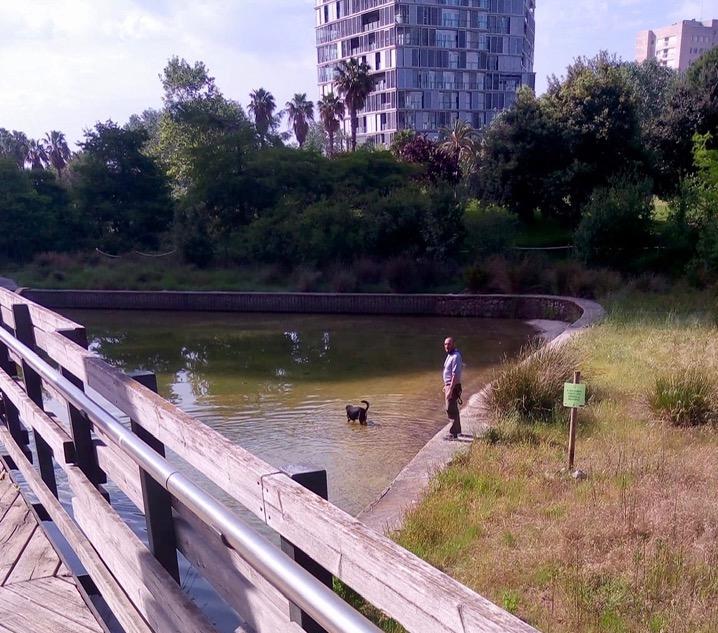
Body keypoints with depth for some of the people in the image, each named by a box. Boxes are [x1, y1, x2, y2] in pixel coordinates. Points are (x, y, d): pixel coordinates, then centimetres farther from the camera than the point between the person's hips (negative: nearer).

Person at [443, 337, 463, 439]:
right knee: (454, 409, 20)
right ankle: (457, 430, 33)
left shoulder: (455, 357, -19)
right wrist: (446, 386, 20)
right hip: (448, 385, 10)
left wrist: (450, 390, -27)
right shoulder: (450, 355, 11)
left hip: (453, 386, -10)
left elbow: (455, 375, -25)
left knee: (451, 410, -8)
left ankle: (453, 434, -4)